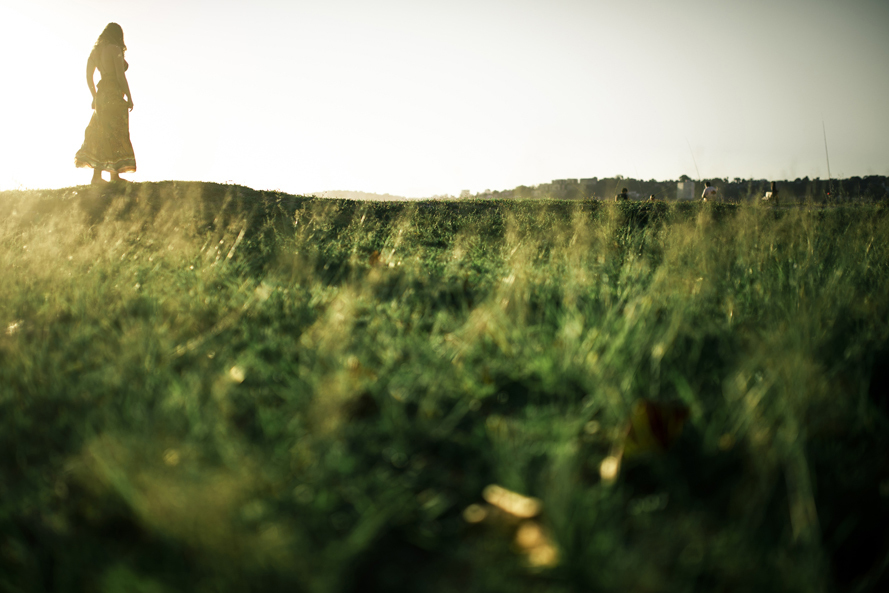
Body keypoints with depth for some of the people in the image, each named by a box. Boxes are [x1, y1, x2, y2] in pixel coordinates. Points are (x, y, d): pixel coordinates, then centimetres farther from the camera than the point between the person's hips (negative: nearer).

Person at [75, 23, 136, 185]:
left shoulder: (96, 50, 14)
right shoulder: (115, 49, -7)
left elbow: (89, 76, 15)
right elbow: (120, 75, -13)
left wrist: (95, 96, 21)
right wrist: (129, 97, -9)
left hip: (102, 95, 7)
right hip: (114, 95, -7)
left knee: (100, 133, 8)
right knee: (115, 134, -4)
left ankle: (97, 175, 4)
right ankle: (114, 174, -4)